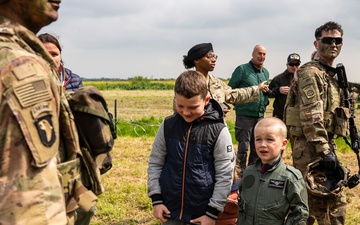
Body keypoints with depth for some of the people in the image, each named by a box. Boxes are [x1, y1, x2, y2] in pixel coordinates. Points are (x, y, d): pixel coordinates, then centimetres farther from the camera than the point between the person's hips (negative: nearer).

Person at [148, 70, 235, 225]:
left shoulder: (218, 131, -11)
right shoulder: (168, 125, -1)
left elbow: (225, 175, -8)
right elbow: (155, 163, 7)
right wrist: (156, 199, 0)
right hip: (170, 212, 3)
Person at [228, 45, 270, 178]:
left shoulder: (265, 72, 15)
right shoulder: (242, 70, -5)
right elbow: (230, 89, -4)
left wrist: (267, 91, 4)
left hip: (260, 114, 6)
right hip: (245, 114, -6)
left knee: (257, 147, 13)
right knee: (243, 147, -5)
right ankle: (240, 173, 4)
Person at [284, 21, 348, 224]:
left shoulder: (334, 75, 18)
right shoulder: (311, 73, -11)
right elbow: (311, 116, -21)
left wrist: (330, 148, 18)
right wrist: (324, 150, -25)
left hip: (327, 143, 9)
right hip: (310, 146, -9)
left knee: (337, 202, 13)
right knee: (318, 202, -7)